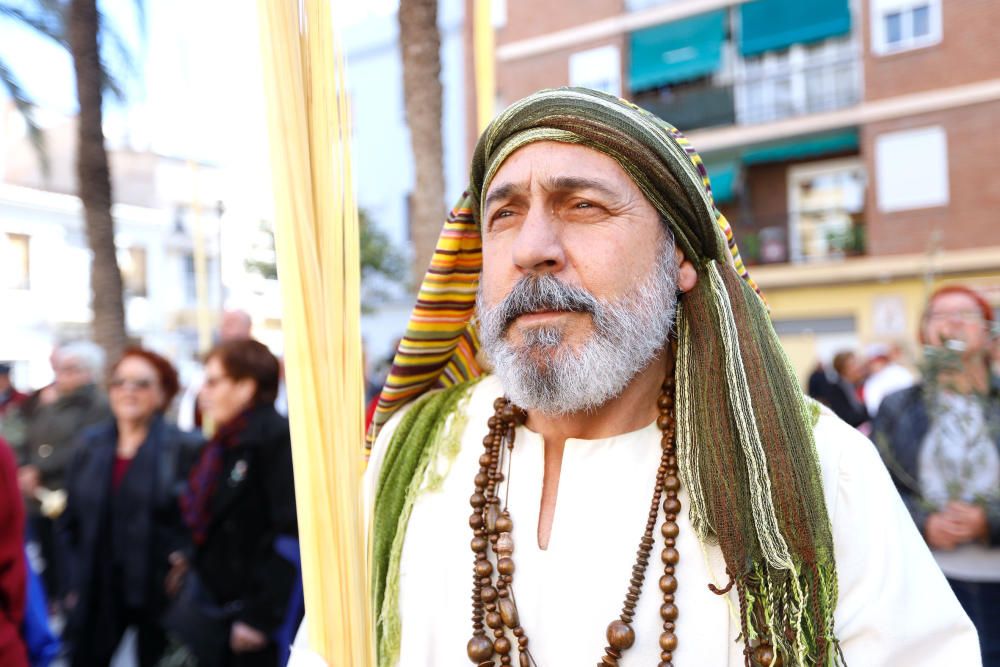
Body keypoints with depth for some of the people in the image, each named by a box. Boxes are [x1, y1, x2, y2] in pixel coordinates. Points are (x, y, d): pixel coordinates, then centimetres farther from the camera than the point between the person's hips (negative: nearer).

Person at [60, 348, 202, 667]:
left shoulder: (184, 448, -8)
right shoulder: (91, 444, 6)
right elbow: (71, 522, 12)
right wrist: (76, 582, 7)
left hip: (159, 593, -3)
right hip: (97, 593, 4)